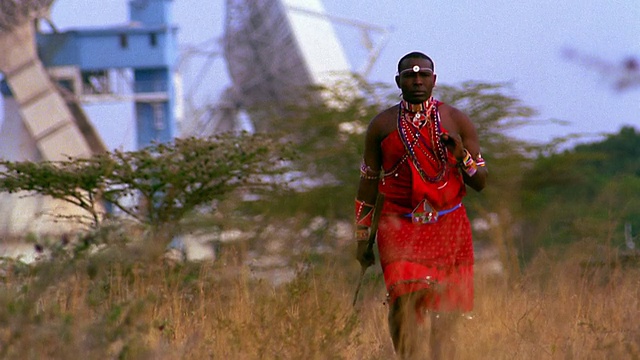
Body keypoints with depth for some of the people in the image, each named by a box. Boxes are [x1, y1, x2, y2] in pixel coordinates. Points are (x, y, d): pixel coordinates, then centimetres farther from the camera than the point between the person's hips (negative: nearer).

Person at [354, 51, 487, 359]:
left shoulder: (457, 121, 4)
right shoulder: (382, 126, 4)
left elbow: (480, 183, 5)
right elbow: (368, 184, 11)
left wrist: (462, 156, -15)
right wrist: (362, 238, 9)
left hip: (448, 229, 1)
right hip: (399, 227, -1)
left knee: (444, 318, -1)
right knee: (404, 299, -21)